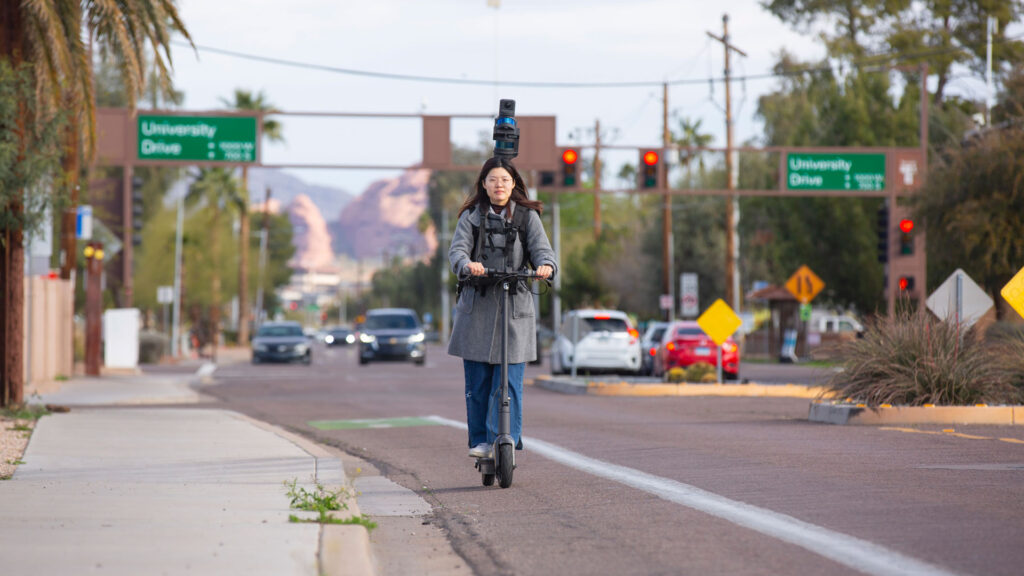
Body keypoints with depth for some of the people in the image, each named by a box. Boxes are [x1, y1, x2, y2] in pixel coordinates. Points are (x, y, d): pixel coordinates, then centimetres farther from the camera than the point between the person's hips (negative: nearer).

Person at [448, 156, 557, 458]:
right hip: (477, 305, 1)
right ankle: (480, 441, 10)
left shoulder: (527, 216, 9)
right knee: (477, 381, 1)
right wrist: (467, 265, -29)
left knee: (509, 381, -7)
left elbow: (541, 248, -3)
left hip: (515, 307, -1)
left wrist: (546, 265, -28)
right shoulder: (471, 217, 9)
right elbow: (457, 249, -5)